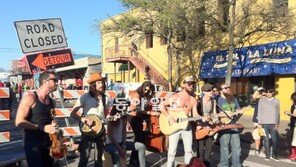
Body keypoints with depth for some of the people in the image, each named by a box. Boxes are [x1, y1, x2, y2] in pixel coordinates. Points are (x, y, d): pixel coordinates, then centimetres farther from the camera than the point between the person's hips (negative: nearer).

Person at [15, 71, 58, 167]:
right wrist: (43, 128, -22)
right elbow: (19, 122, -17)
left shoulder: (51, 101, 10)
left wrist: (55, 128, 2)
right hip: (32, 141, -7)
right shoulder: (31, 98, -12)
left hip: (47, 141, 7)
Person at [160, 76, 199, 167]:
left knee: (189, 150, 9)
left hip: (187, 126, 4)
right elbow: (161, 106, -9)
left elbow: (195, 114, 6)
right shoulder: (176, 96, -7)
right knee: (172, 151, 0)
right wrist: (170, 116, -18)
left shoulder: (194, 100, 6)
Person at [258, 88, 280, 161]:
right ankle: (267, 155, 15)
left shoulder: (276, 101, 6)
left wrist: (277, 123, -1)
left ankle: (274, 155, 18)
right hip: (264, 124, 0)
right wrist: (260, 123, 1)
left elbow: (278, 113, 7)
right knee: (266, 140, 3)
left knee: (275, 140, 1)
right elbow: (259, 112, 4)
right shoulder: (262, 100, 4)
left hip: (273, 124, 1)